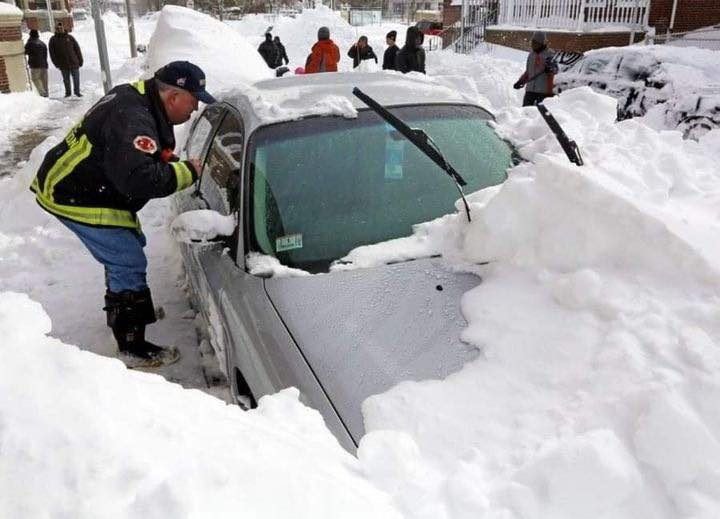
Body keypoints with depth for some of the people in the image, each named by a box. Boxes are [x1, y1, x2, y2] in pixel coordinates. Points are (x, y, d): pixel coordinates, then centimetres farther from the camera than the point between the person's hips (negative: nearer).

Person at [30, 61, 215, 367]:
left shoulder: (138, 98, 3)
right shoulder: (133, 120, -30)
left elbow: (140, 160, 14)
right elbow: (140, 179, -40)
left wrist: (177, 165, -3)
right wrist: (188, 172, -27)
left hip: (72, 186, 10)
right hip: (75, 199, -10)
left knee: (126, 250, 23)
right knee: (130, 264, -8)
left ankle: (121, 309, 44)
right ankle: (134, 348, 0)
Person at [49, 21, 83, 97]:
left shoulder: (69, 37, 5)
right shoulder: (53, 40, 5)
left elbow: (77, 49, 6)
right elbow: (52, 53, 6)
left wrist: (80, 60, 2)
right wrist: (56, 63, -3)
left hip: (74, 62, -1)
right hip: (63, 64, 1)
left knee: (76, 78, 0)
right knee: (66, 79, 6)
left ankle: (77, 91, 14)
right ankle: (68, 92, 17)